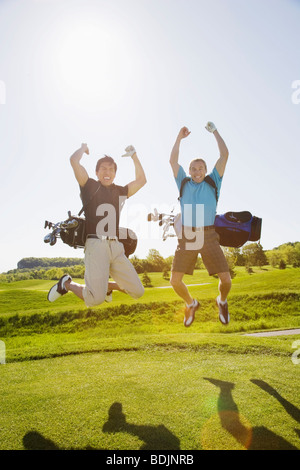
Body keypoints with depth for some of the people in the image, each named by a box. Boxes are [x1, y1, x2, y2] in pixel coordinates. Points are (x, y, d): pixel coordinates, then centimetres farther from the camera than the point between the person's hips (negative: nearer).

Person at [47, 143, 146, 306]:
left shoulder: (120, 192, 21)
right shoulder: (90, 186, 7)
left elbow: (141, 180, 27)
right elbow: (74, 160, -3)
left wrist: (134, 156, 24)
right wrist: (83, 148, 17)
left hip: (116, 248, 6)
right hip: (96, 245, -5)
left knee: (137, 291, 4)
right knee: (95, 299, -15)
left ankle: (107, 285, 31)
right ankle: (66, 283, 15)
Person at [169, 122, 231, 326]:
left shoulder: (212, 182, 13)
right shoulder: (184, 183, 17)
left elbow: (225, 155, 10)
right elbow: (173, 161, 13)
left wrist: (215, 132, 16)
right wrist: (180, 138, 16)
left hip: (208, 235, -1)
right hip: (186, 237, 1)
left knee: (226, 279, -7)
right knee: (175, 280, -5)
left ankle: (222, 302, 28)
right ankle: (191, 305, 26)